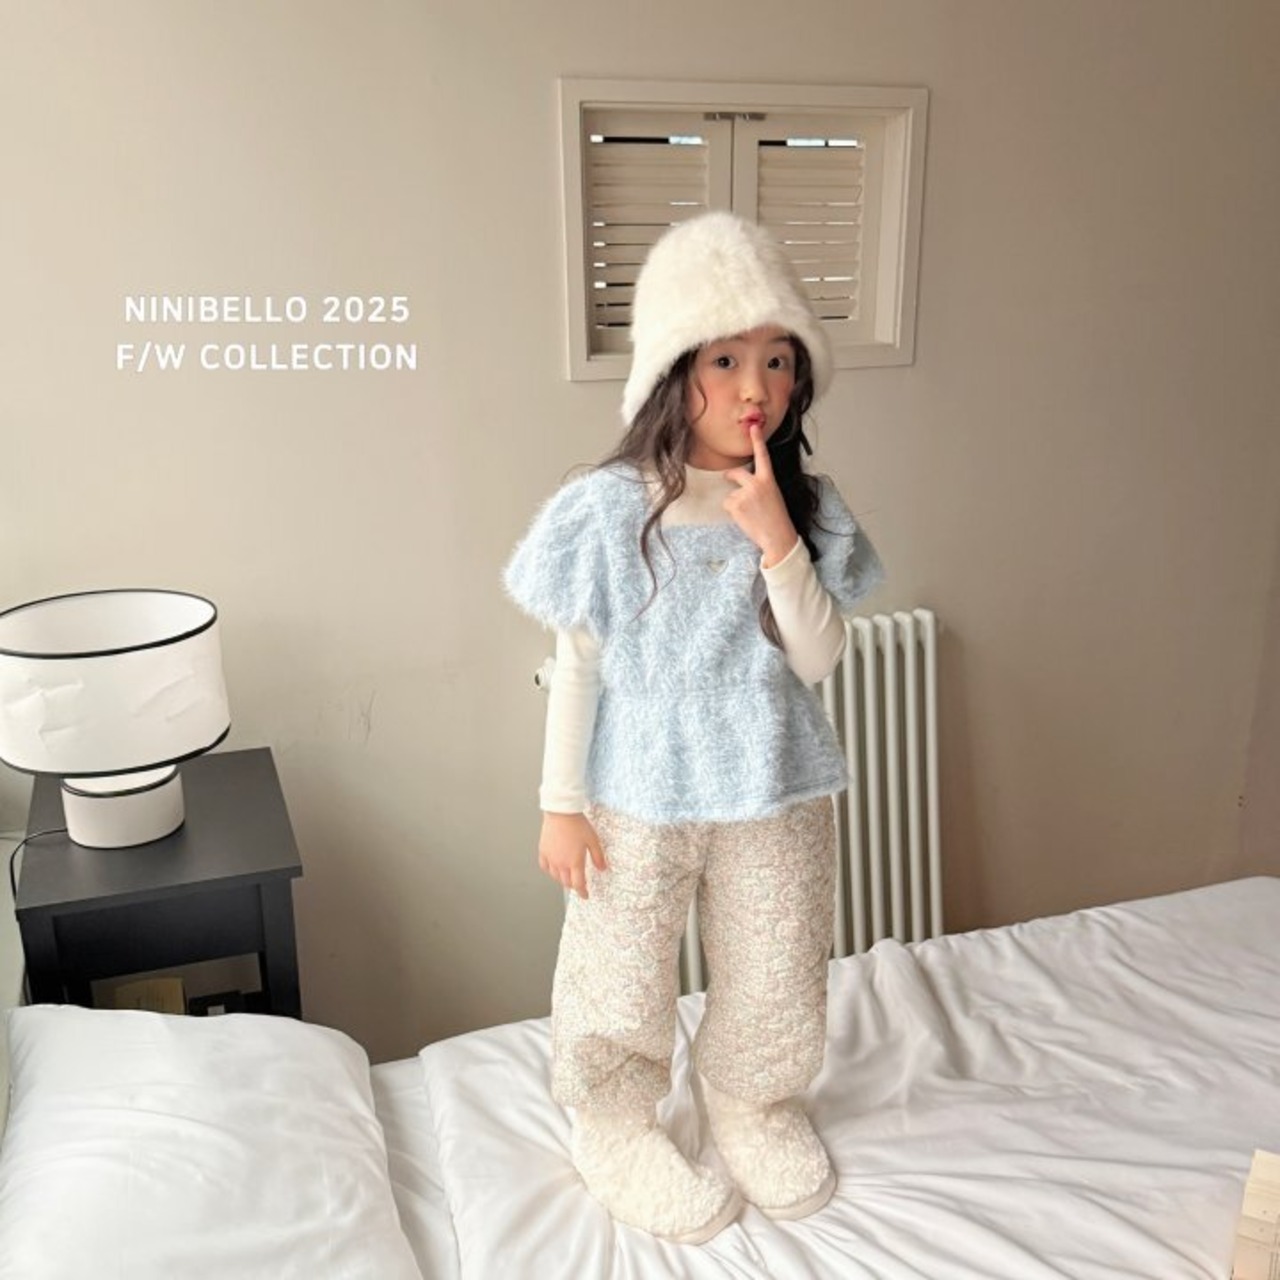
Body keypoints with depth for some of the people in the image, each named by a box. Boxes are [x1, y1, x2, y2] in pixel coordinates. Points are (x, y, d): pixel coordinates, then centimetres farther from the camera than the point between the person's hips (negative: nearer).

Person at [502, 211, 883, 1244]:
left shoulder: (806, 508, -6)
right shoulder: (606, 510, -14)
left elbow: (818, 658, -11)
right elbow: (576, 665, -8)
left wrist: (775, 539, -23)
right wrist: (561, 804, -6)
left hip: (773, 794, 3)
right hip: (636, 799, -2)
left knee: (774, 978, 20)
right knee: (621, 985, 15)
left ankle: (756, 1107, 49)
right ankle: (620, 1132, 43)